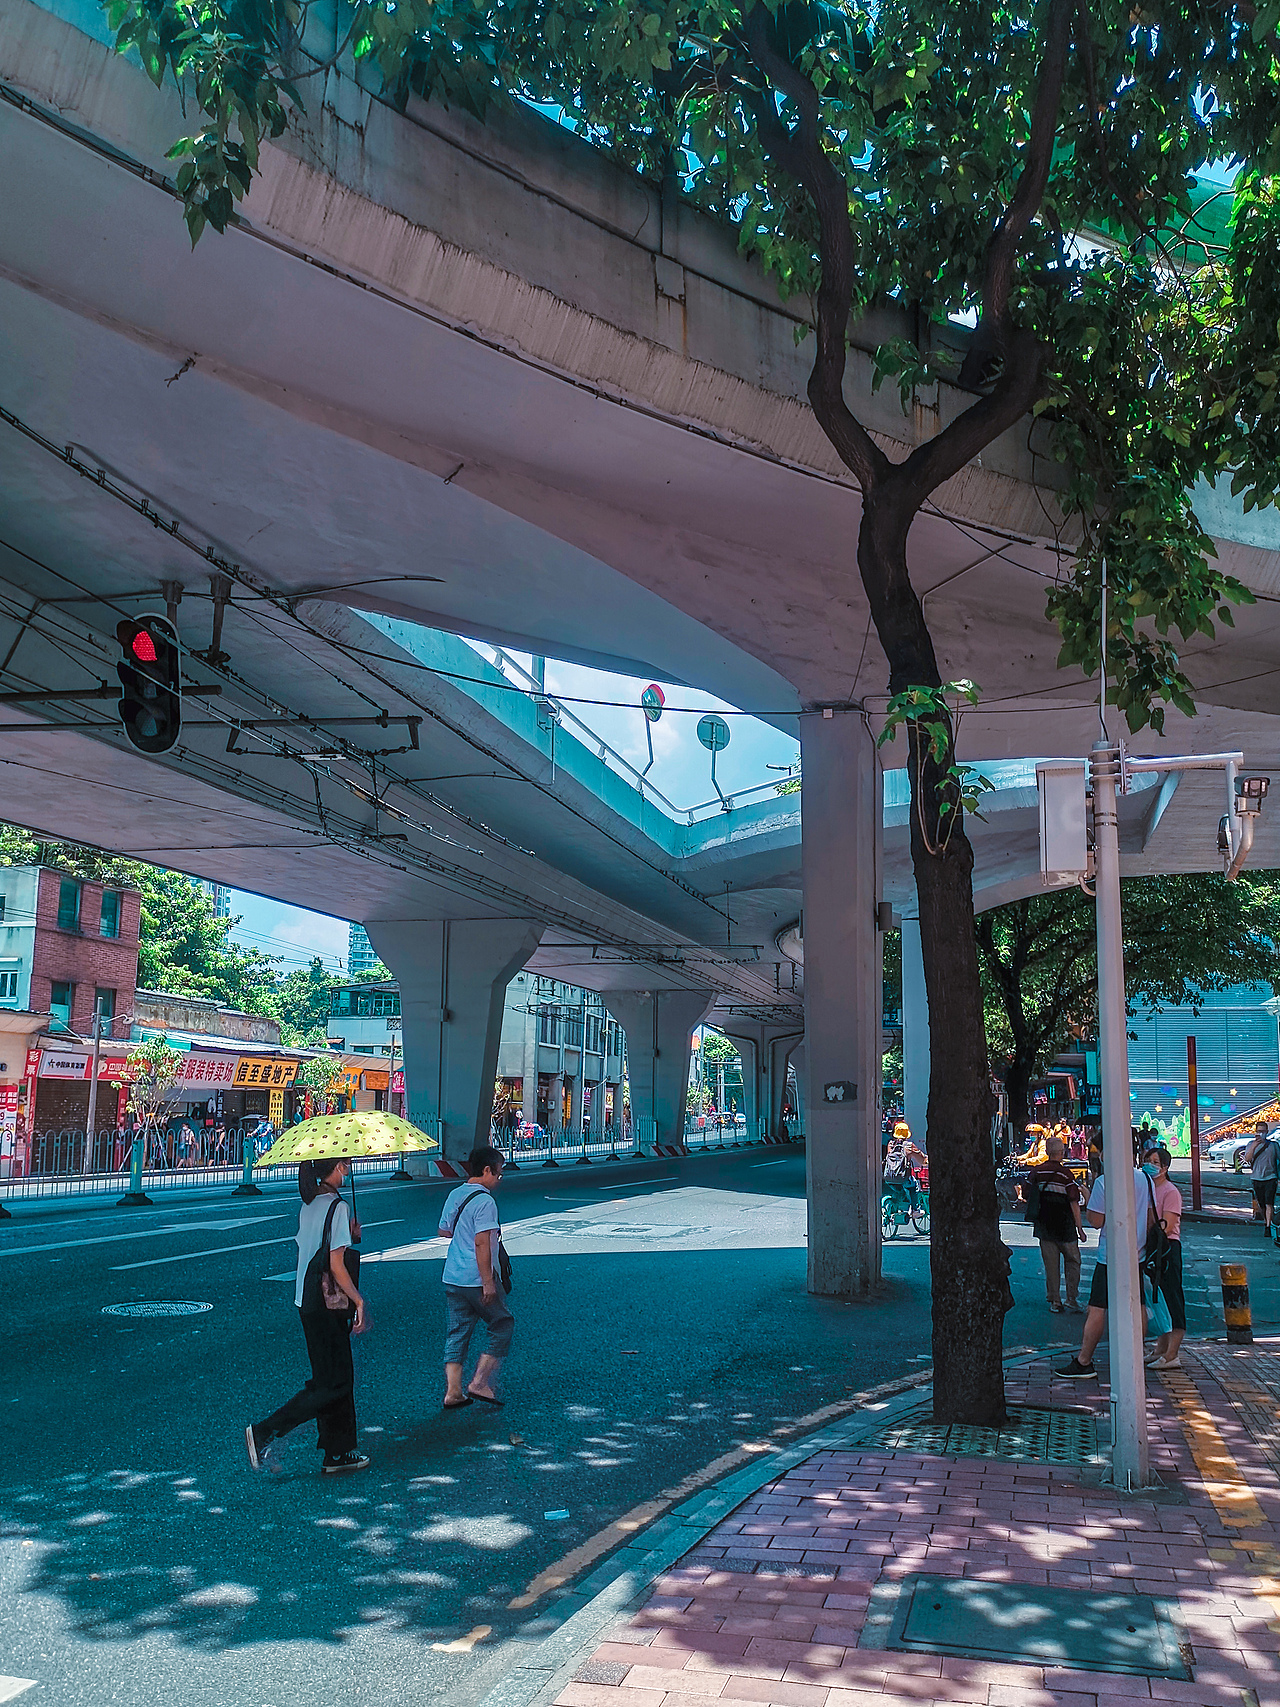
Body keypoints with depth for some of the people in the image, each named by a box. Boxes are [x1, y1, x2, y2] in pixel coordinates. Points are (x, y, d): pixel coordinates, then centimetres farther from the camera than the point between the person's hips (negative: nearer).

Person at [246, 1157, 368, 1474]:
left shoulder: (308, 1205, 9)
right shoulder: (338, 1206, -17)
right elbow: (335, 1264, -20)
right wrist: (359, 1300, -14)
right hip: (327, 1307, -9)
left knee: (335, 1378, 15)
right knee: (334, 1383, -1)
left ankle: (338, 1453, 20)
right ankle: (264, 1432, -3)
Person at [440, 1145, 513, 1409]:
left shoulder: (454, 1195, 8)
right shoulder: (484, 1201, -17)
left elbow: (444, 1231, 20)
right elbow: (481, 1244, -23)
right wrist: (488, 1282, -21)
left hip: (452, 1279, 8)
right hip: (477, 1279, -8)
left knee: (456, 1333, 11)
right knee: (503, 1327, 8)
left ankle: (453, 1391, 8)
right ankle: (480, 1383, 5)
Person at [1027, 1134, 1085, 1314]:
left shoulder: (1035, 1173, 0)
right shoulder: (1066, 1175, -12)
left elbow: (1028, 1195, 8)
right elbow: (1074, 1203, -11)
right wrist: (1079, 1228, -5)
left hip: (1044, 1225, 4)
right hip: (1065, 1227, -3)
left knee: (1050, 1264, 9)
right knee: (1072, 1260, 11)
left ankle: (1054, 1301, 11)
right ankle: (1071, 1298, 5)